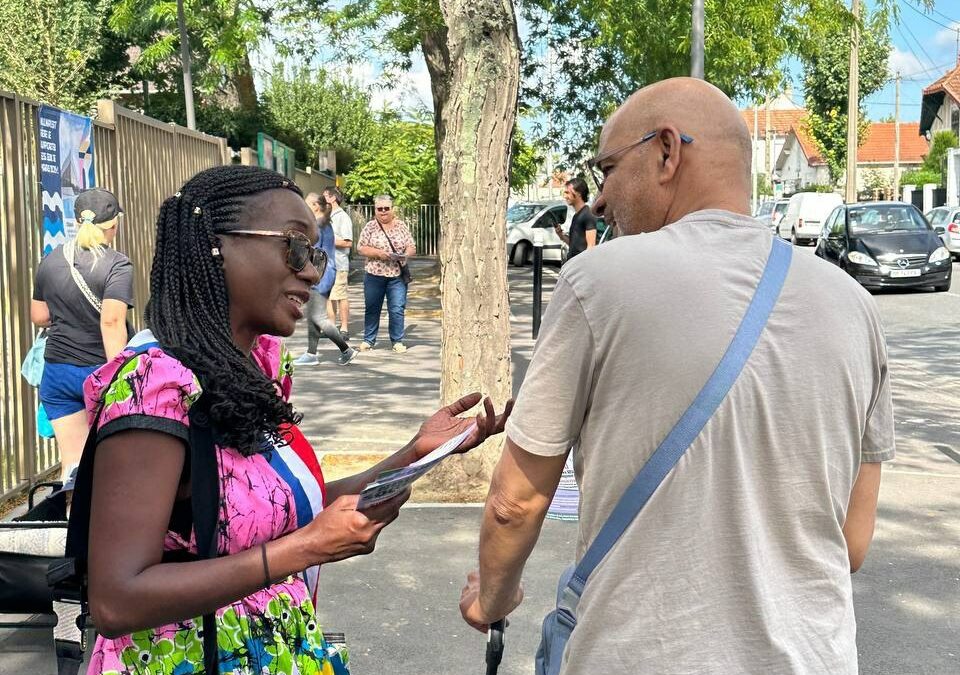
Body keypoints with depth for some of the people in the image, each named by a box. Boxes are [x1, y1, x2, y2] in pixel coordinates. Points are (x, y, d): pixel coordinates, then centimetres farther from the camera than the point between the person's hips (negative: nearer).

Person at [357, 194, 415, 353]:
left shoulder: (401, 226, 8)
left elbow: (412, 247, 9)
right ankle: (368, 340, 19)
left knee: (397, 309, -1)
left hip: (397, 275, 1)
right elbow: (361, 248, -2)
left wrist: (405, 254, -13)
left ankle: (397, 341, 9)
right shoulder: (370, 227, 3)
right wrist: (378, 253, -17)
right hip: (374, 274, 0)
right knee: (372, 308, 8)